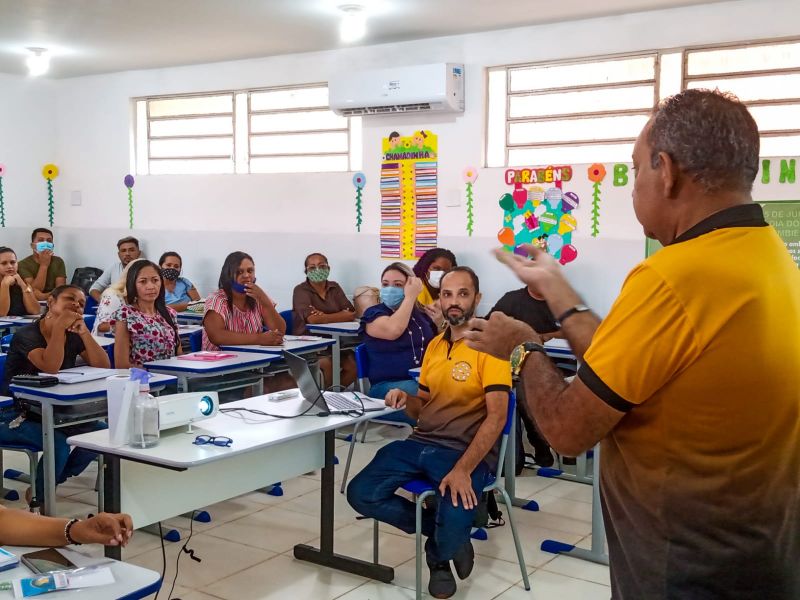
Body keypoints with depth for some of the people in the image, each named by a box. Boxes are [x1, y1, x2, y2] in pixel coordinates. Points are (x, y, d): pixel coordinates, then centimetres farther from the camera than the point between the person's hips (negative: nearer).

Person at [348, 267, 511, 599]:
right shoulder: (435, 344, 14)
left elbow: (496, 416, -17)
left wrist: (463, 469, -26)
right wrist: (405, 398, -3)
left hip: (468, 450, -7)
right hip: (421, 443, 7)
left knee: (454, 526, -31)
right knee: (361, 494, -11)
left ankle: (439, 554, 10)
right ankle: (441, 528, 6)